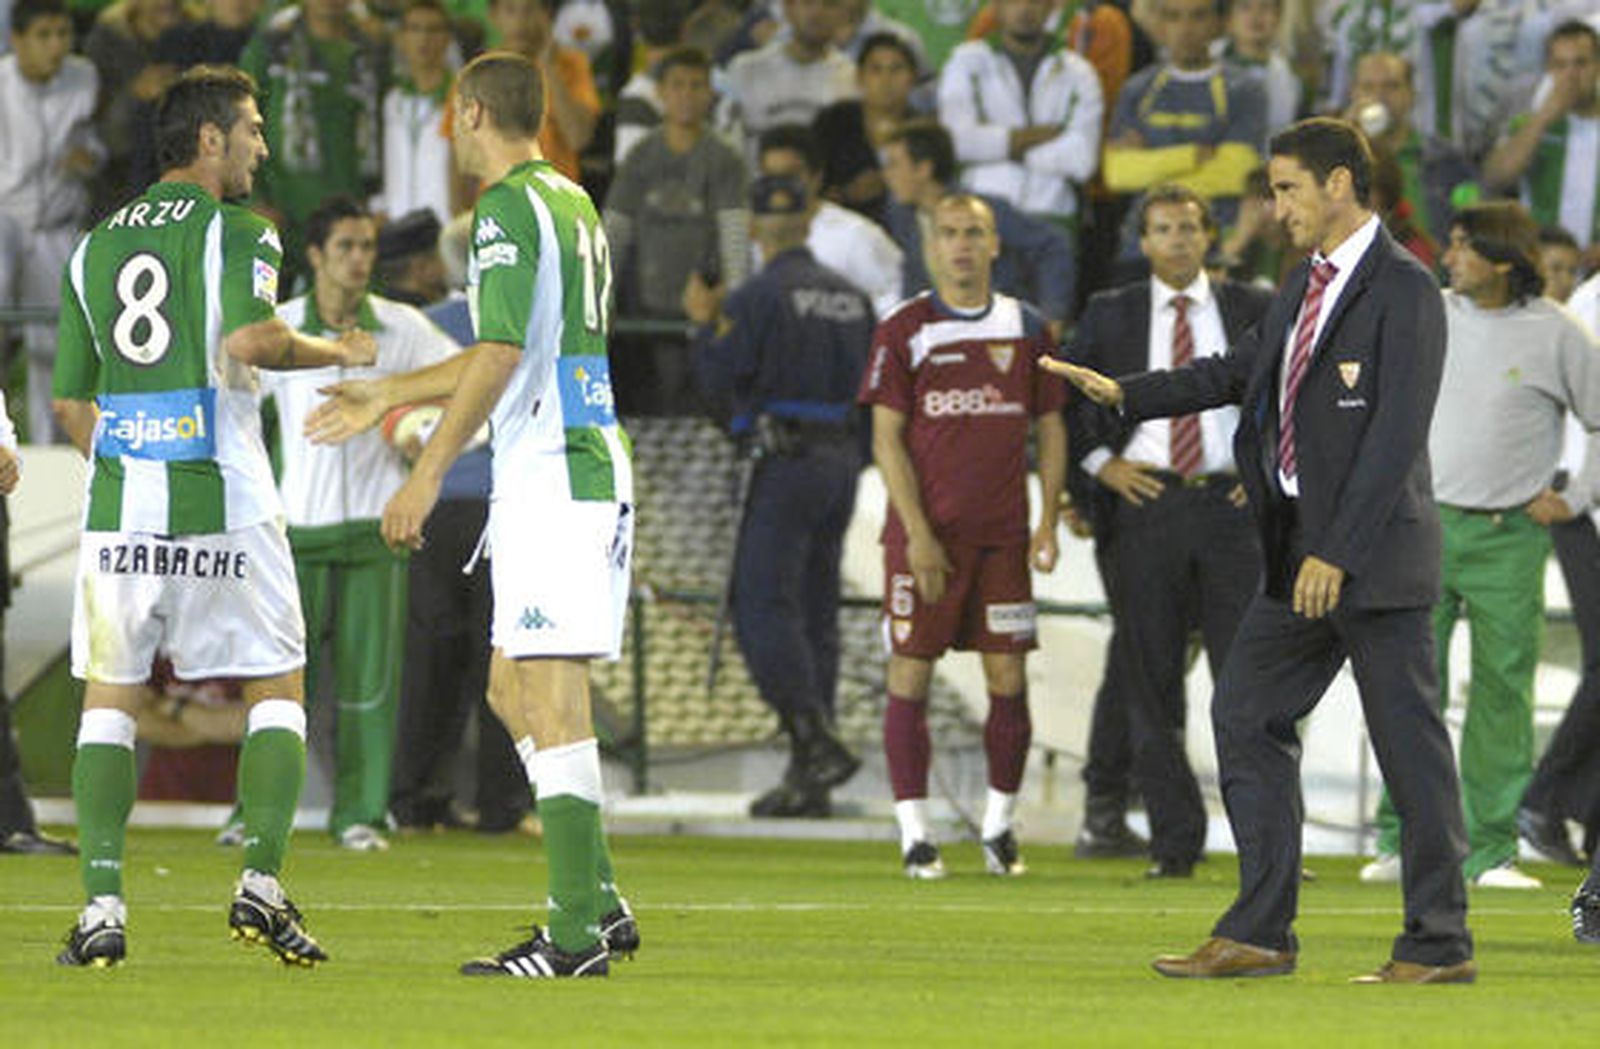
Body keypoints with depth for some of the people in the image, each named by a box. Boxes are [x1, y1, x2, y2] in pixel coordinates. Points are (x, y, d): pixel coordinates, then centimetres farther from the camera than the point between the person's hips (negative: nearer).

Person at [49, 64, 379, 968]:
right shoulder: (239, 233, -2)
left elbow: (71, 402, 17)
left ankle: (103, 903, -2)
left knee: (109, 700, 10)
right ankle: (261, 883, -5)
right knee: (279, 693, 9)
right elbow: (250, 337, -21)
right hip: (227, 504, -4)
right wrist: (339, 352, -5)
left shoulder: (93, 249, 14)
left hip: (118, 511, 4)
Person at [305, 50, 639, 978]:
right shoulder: (572, 203, 20)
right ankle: (600, 903, 12)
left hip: (549, 474, -10)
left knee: (552, 697, -11)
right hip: (595, 462, 10)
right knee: (513, 691, 14)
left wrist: (429, 474, -17)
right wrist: (385, 396, 40)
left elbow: (501, 358, -18)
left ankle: (579, 934, -14)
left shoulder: (510, 210, -9)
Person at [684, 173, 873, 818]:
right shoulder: (851, 298, 11)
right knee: (815, 612, 10)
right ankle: (809, 781, 9)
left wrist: (706, 327, 9)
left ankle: (818, 741, -23)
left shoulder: (759, 297, -9)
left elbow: (722, 384, -8)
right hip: (842, 460, 7)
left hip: (786, 461, -7)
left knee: (763, 606, -9)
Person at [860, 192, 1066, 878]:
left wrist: (1048, 523, 3)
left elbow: (1050, 429, 13)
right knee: (910, 674, -4)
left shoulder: (1027, 329, 8)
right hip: (926, 532, -2)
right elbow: (887, 438, -3)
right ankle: (914, 830, 2)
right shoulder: (904, 330, 0)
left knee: (1009, 679, 1)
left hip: (1003, 533, 2)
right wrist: (916, 533, -11)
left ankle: (999, 823, 13)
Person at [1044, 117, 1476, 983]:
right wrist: (1125, 393, 17)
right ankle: (1257, 934, 14)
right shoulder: (1305, 285, 14)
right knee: (1247, 716, 10)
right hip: (1300, 552, 10)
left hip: (1374, 553, -10)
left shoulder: (1402, 290, -14)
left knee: (1408, 741, -4)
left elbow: (1397, 434, -20)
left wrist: (1337, 553, -23)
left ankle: (1440, 945, 2)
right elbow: (1238, 371, 26)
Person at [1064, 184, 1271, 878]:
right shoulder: (1110, 316, 8)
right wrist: (1100, 464, 0)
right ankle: (1175, 843, 4)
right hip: (1144, 503, 1)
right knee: (1149, 684, 0)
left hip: (1231, 504, 0)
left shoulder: (1251, 311, 8)